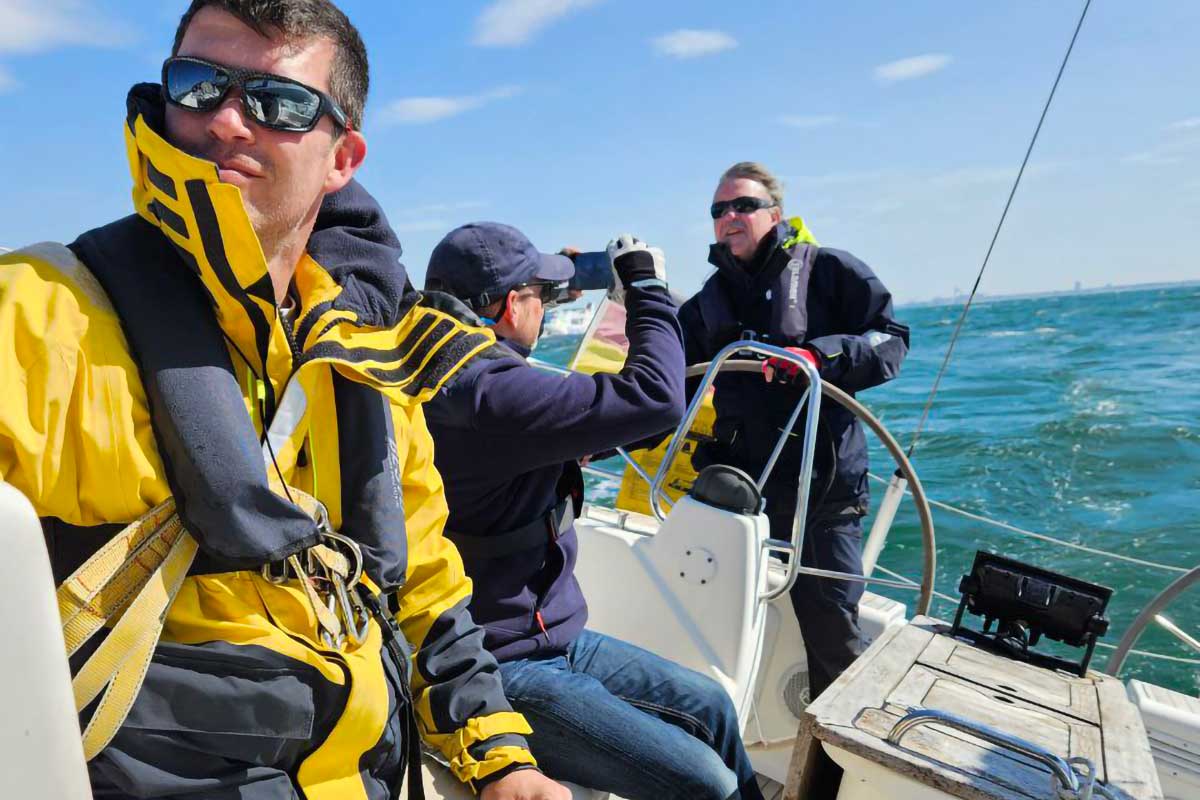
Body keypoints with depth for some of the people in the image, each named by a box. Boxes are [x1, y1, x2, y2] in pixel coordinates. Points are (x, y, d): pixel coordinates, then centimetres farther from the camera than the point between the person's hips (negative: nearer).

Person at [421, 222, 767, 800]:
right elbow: (655, 398, -31)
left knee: (709, 706, 14)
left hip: (551, 637, 10)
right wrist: (647, 290, -13)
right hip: (503, 670, -10)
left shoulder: (462, 375, 5)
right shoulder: (479, 391, -28)